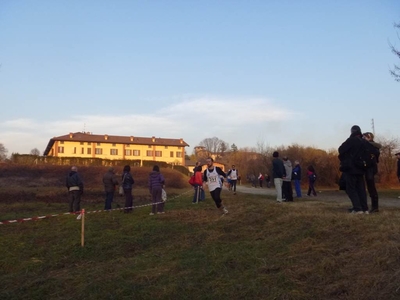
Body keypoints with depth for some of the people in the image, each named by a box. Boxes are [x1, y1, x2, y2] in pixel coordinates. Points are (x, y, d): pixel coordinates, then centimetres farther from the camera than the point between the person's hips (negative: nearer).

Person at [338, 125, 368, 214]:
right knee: (361, 189, 11)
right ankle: (365, 208, 9)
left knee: (351, 189, -2)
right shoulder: (364, 142, 10)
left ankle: (358, 208, -10)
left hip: (350, 168, -7)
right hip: (360, 169, 7)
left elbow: (341, 150, -11)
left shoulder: (351, 140, -11)